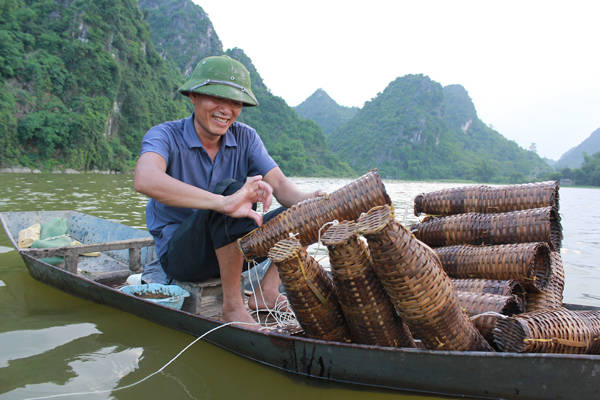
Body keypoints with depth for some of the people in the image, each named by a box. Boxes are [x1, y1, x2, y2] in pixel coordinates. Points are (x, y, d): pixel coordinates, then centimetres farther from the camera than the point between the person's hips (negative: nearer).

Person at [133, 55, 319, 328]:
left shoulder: (245, 138, -1)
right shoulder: (165, 136, -15)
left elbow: (279, 183, -12)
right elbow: (145, 180, -37)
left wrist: (307, 201, -36)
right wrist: (223, 202, -50)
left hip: (231, 250, 5)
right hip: (179, 254, -5)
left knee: (301, 209, -8)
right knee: (230, 187, -32)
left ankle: (267, 293, -13)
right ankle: (232, 305, -23)